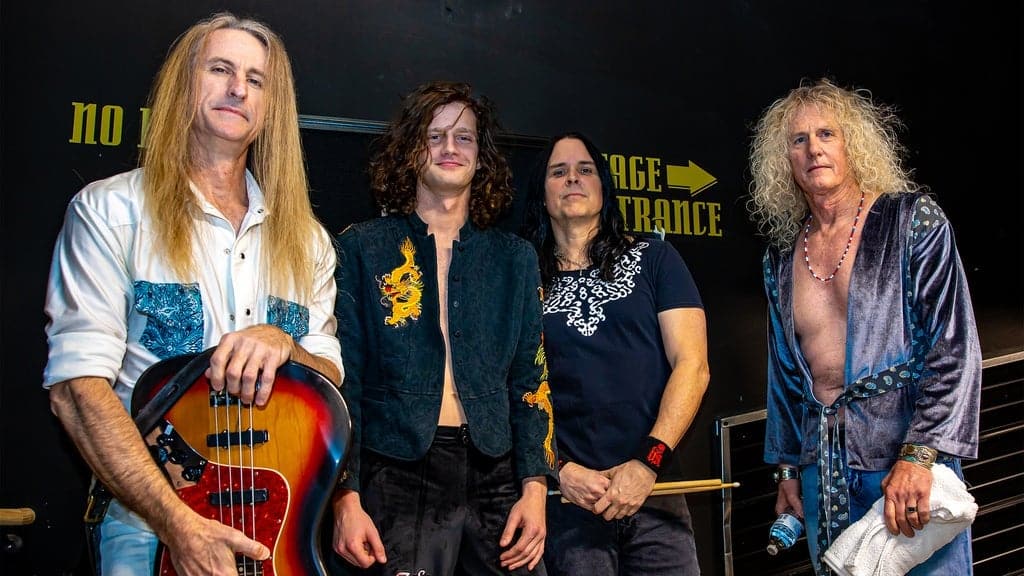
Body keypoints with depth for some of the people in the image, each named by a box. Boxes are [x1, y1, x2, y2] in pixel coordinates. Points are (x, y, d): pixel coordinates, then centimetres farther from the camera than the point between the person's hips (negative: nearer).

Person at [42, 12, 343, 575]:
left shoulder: (305, 239, 9)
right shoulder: (110, 210, -3)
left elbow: (331, 380, 9)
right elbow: (76, 382, -12)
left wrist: (283, 343, -14)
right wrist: (179, 524, -22)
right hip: (148, 523, -3)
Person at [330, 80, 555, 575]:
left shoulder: (514, 257, 11)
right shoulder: (362, 248, 4)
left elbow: (530, 380, 9)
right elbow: (342, 381, 0)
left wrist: (535, 486, -2)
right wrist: (345, 497, -9)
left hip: (495, 478, 3)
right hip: (398, 478, -2)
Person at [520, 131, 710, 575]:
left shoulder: (653, 259, 5)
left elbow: (692, 365, -2)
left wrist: (647, 463, -12)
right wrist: (562, 470, -11)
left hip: (655, 493, 0)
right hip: (567, 501, 0)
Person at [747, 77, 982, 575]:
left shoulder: (912, 219, -3)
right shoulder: (782, 255, 10)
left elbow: (955, 347, -9)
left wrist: (919, 456, -16)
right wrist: (786, 467, 14)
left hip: (909, 457, -4)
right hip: (823, 471, 4)